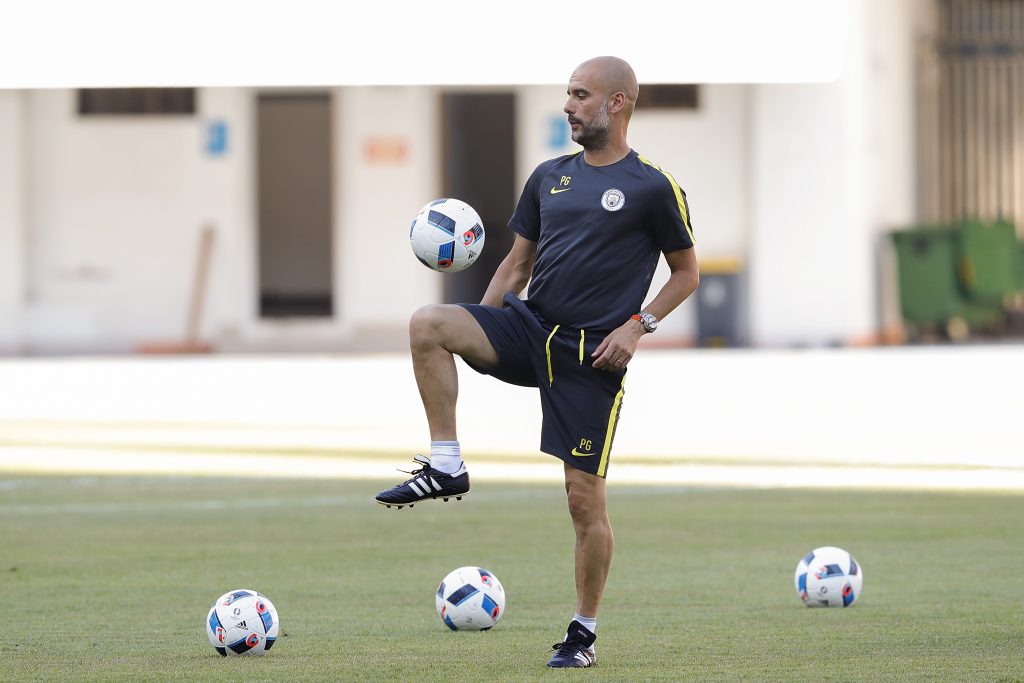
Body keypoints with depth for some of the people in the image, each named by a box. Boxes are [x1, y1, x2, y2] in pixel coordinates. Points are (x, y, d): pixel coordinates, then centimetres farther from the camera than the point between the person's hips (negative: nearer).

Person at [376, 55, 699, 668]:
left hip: (591, 355, -5)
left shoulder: (653, 188, -2)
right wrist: (479, 327, 5)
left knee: (585, 497, -3)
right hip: (530, 326, 5)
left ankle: (584, 634, 12)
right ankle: (446, 467, -16)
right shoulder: (549, 177, 13)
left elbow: (686, 274, 4)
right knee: (427, 325, -23)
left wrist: (638, 325, -10)